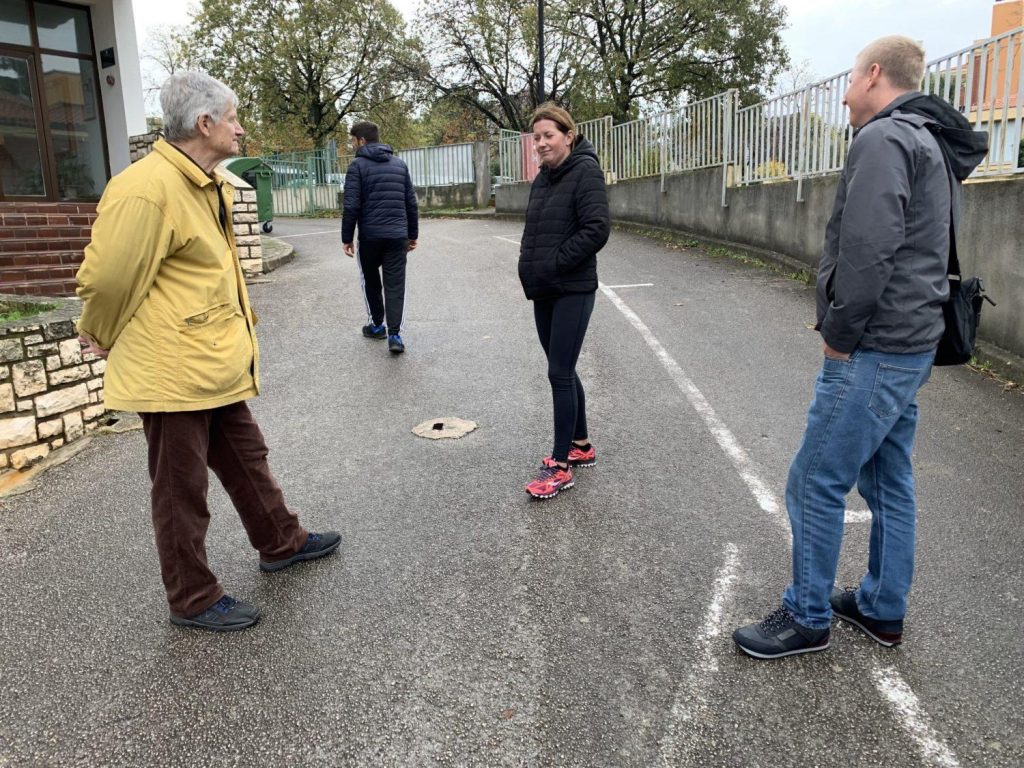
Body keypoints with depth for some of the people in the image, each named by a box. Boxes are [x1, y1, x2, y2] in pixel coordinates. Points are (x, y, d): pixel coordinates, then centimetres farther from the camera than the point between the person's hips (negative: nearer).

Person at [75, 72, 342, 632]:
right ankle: (193, 599, 22)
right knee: (182, 490, 6)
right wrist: (102, 338, -1)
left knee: (245, 457, 22)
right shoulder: (146, 189, -22)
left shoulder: (208, 185, 10)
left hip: (214, 364, 9)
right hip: (172, 370, -9)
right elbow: (109, 277, -17)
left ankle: (281, 543, 41)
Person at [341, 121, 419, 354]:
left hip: (370, 235, -3)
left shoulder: (358, 166, -3)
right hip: (397, 235, 3)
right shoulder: (399, 164, 11)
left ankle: (377, 325, 27)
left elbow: (351, 206, -10)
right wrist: (412, 234, 17)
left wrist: (347, 238, -3)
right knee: (395, 285, 1)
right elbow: (411, 203, 11)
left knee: (371, 281, 18)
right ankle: (394, 334, -9)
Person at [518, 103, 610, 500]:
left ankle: (560, 465, 1)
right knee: (563, 371, 14)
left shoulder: (585, 171, -10)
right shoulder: (543, 177, 14)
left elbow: (597, 229, -19)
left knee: (560, 373, -8)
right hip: (544, 291, 8)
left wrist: (552, 264, -18)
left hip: (573, 290, -8)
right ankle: (581, 445, 29)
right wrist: (529, 261, 5)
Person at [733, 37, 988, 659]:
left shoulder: (884, 139, -14)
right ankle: (883, 609, 29)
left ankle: (807, 618, 12)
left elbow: (866, 251, -24)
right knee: (889, 481, 16)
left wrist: (840, 334, -13)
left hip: (874, 351, -10)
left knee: (817, 483, -1)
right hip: (912, 347, 10)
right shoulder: (935, 146, 17)